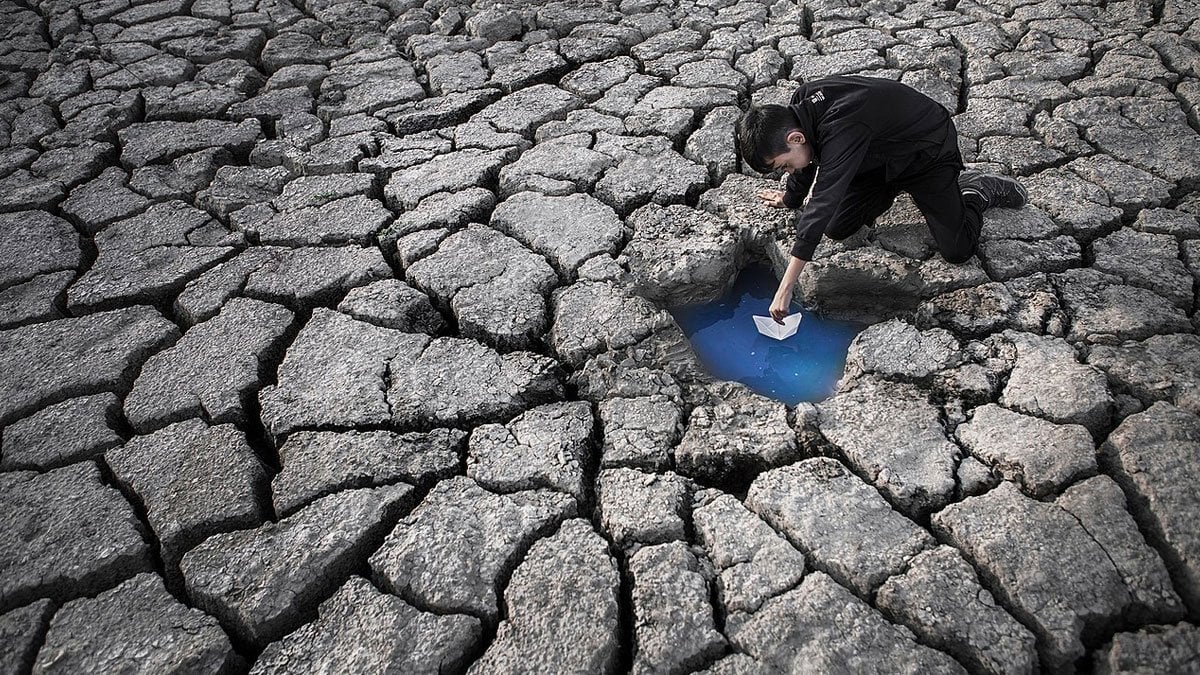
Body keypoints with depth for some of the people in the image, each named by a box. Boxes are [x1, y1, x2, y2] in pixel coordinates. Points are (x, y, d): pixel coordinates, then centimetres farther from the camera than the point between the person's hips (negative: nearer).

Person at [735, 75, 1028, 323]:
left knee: (957, 250, -12)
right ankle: (896, 187, 22)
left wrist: (785, 289, -48)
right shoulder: (800, 105, -18)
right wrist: (791, 198, 24)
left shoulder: (841, 129, -43)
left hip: (928, 151, -7)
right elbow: (807, 159, 6)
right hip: (882, 155, 7)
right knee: (837, 228, 0)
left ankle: (976, 190, 17)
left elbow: (821, 206, -48)